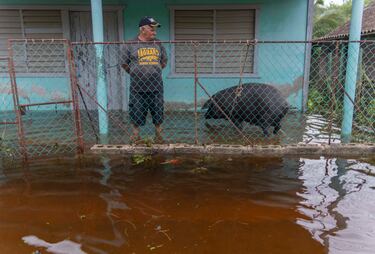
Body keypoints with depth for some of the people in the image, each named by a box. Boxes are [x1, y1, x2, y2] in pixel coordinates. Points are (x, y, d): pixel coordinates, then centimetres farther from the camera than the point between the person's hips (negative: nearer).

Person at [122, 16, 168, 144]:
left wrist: (154, 72, 14)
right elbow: (125, 64, 8)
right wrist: (136, 74, 8)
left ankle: (158, 136, 26)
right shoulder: (131, 44, 0)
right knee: (136, 114, 5)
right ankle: (135, 136, 20)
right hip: (137, 87, -2)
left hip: (156, 87, 3)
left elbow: (164, 61, 19)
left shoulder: (158, 44, 8)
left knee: (158, 113, 10)